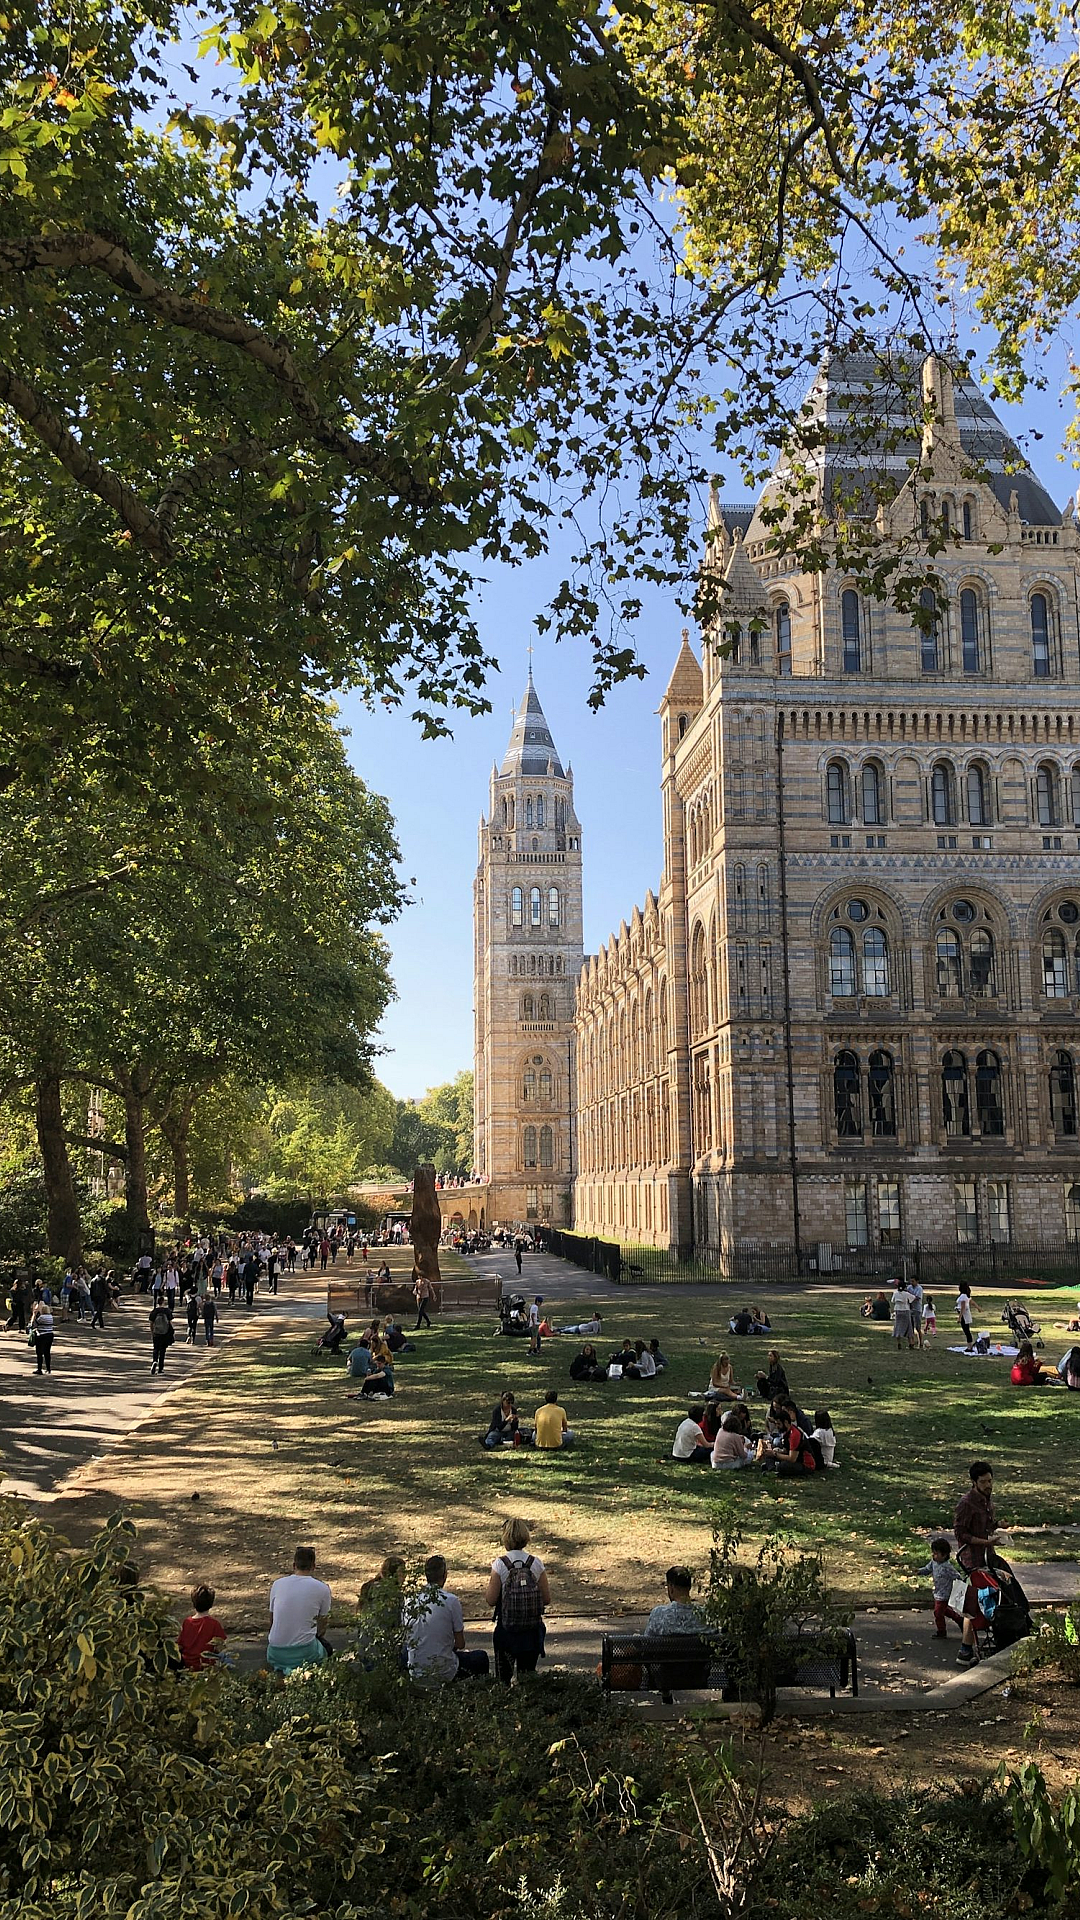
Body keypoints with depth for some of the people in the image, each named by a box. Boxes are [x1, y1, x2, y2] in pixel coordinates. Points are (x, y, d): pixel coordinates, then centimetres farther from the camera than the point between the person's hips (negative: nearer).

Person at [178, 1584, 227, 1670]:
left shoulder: (186, 1622, -4)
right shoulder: (215, 1624, -12)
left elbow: (179, 1646, 1)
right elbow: (218, 1649, -11)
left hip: (187, 1664, 4)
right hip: (206, 1665, -4)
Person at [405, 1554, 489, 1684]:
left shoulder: (410, 1600, -1)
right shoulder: (451, 1600, -13)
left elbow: (406, 1639, 11)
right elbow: (460, 1644, -5)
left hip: (415, 1674, 4)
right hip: (442, 1672, -4)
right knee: (481, 1656, 20)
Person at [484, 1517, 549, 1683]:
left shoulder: (500, 1564, -11)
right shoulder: (536, 1564, -5)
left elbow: (491, 1600, -8)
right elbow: (547, 1599, 0)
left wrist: (489, 1581, 8)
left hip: (506, 1630, -2)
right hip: (533, 1631, 2)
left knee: (504, 1676, 10)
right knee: (528, 1673, 12)